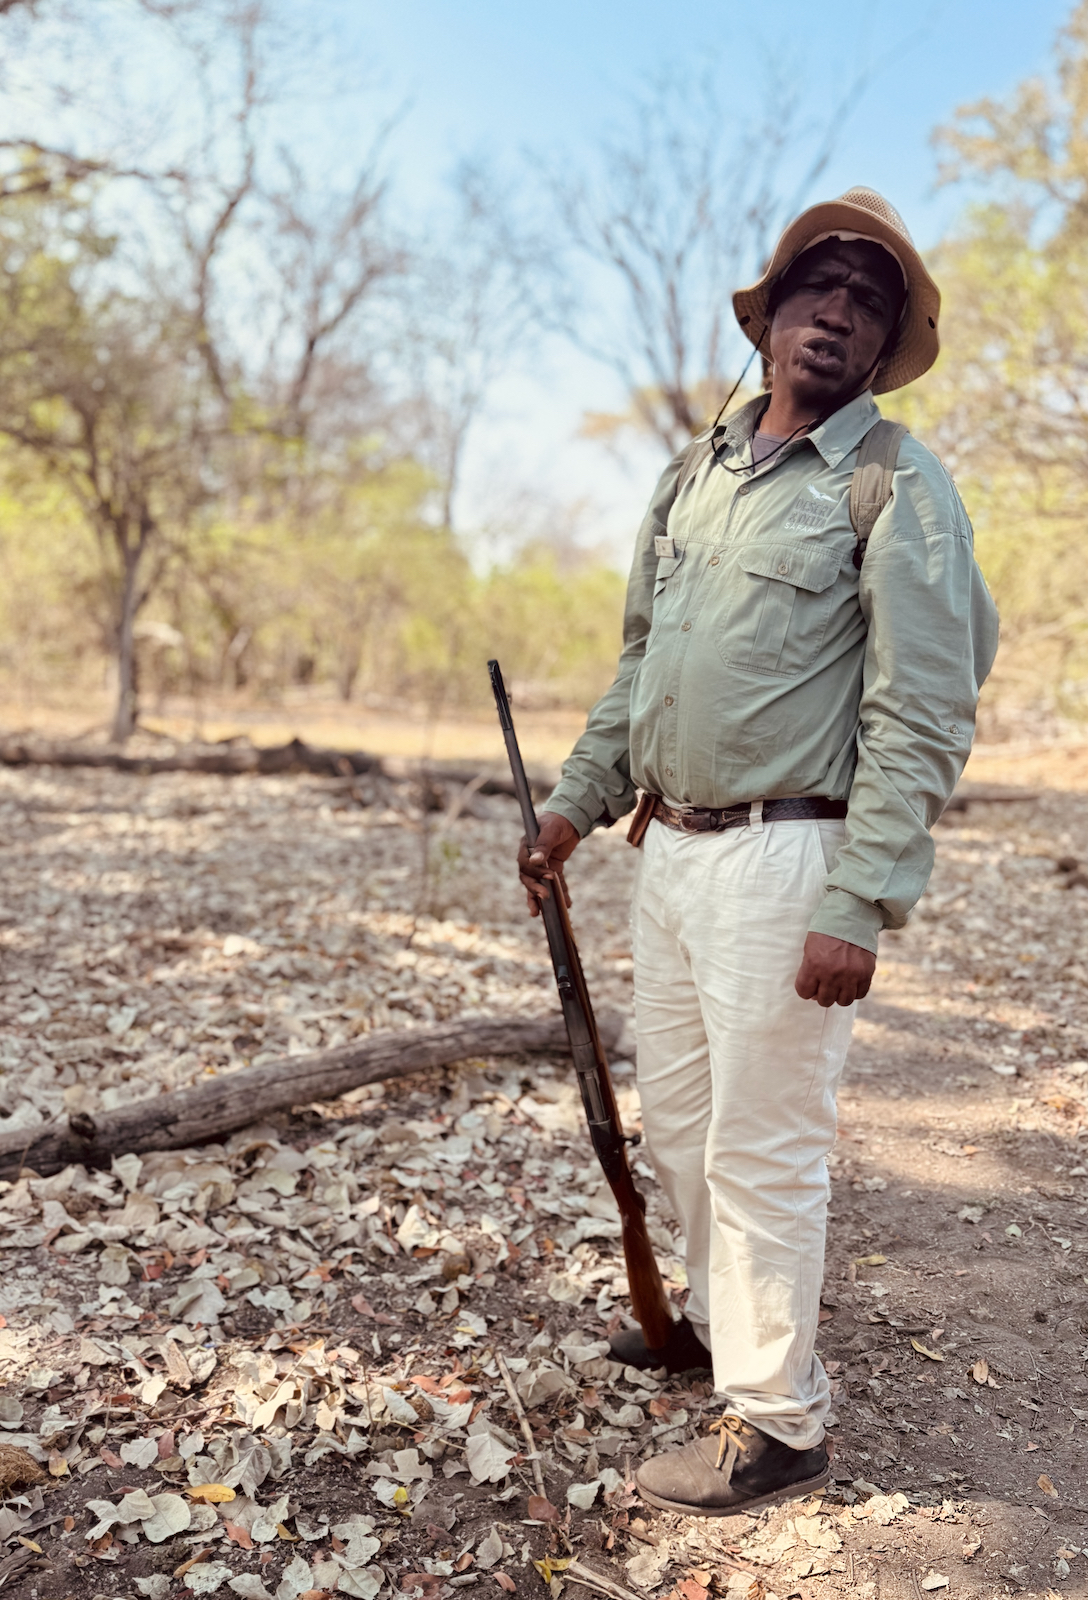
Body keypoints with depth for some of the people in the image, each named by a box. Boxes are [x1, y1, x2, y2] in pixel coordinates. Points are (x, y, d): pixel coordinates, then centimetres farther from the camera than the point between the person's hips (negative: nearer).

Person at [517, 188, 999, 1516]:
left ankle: (776, 1426, 18)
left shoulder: (899, 491, -9)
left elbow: (922, 723, -15)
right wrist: (577, 801, 15)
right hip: (669, 849, 8)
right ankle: (721, 1319, 42)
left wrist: (856, 909, -21)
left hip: (785, 863, -7)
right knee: (676, 1122, 19)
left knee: (762, 1148, 1)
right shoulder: (694, 474, 14)